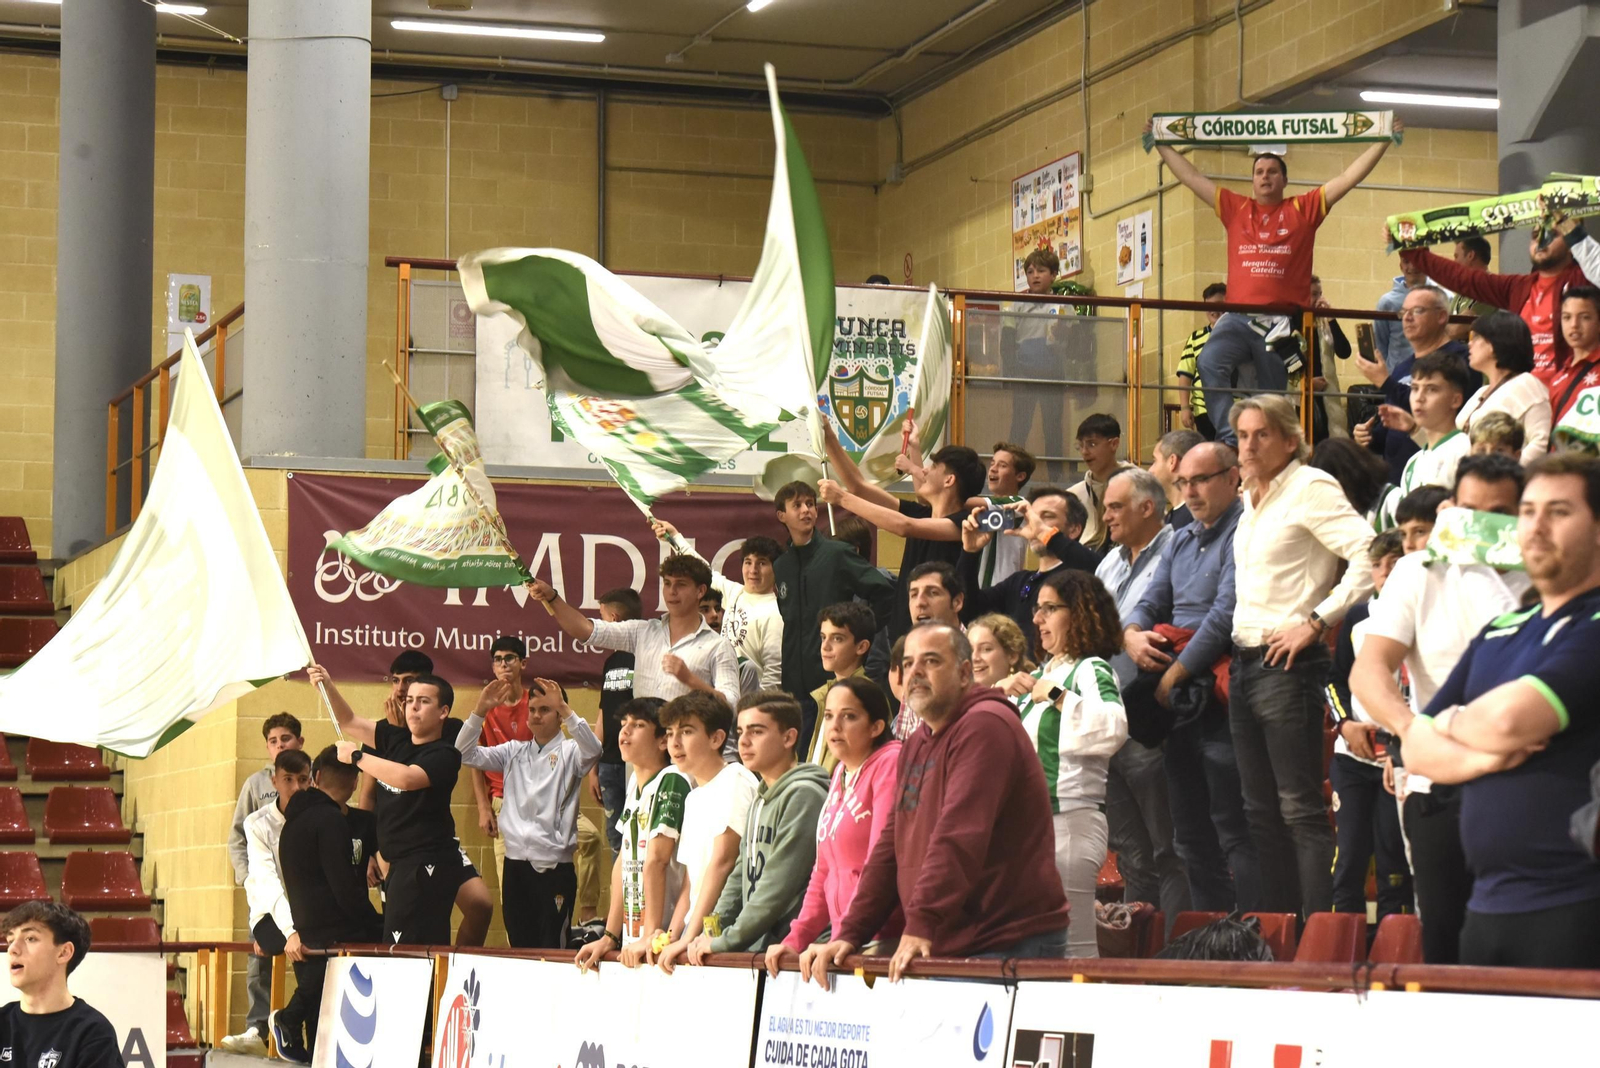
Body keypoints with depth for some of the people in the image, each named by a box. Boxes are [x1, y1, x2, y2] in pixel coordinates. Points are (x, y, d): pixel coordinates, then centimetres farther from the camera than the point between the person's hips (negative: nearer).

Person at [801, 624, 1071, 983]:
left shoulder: (985, 725, -11)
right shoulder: (914, 745, 20)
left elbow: (960, 838, -24)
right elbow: (890, 849, 17)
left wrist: (921, 926, -32)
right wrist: (849, 936, 6)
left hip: (1012, 947, -8)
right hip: (944, 951, 8)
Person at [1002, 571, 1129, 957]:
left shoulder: (1091, 671, -6)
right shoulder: (1039, 675, 19)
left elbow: (1113, 728, -27)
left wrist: (1057, 697, -20)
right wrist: (1000, 694, 9)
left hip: (1071, 819, -9)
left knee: (1073, 946, -9)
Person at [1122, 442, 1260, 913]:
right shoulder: (1181, 541, 20)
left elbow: (1225, 614, -17)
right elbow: (1150, 603, 20)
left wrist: (1175, 673, -14)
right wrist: (1132, 634, -4)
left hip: (1220, 699, -9)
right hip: (1180, 701, 9)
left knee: (1234, 831, -10)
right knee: (1191, 834, 11)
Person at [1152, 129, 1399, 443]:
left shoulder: (1303, 210, 11)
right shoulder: (1235, 208, 17)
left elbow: (1350, 177, 10)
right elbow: (1192, 177, 22)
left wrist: (1384, 142, 8)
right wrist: (1161, 144, 23)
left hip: (1282, 322, -1)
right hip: (1238, 319, 1)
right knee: (1210, 361, -28)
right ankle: (1230, 440, -32)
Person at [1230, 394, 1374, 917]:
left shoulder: (1311, 488, -8)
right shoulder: (1253, 500, 17)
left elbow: (1370, 555, -21)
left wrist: (1315, 622, -19)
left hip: (1287, 663, -9)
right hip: (1245, 663, 9)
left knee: (1301, 809, -10)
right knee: (1262, 811, 11)